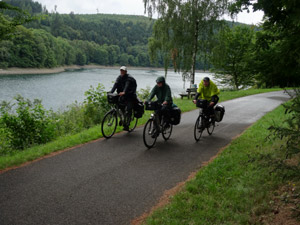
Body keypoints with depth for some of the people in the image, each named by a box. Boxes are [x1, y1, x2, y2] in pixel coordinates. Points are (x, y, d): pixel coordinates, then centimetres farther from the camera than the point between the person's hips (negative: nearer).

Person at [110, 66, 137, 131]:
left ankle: (126, 125, -10)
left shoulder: (129, 78, -15)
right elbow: (115, 85, -10)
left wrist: (124, 92, -51)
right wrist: (110, 92, -26)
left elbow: (127, 85, -33)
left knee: (128, 110, -14)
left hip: (130, 96, -6)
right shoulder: (119, 77, 4)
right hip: (123, 96, 6)